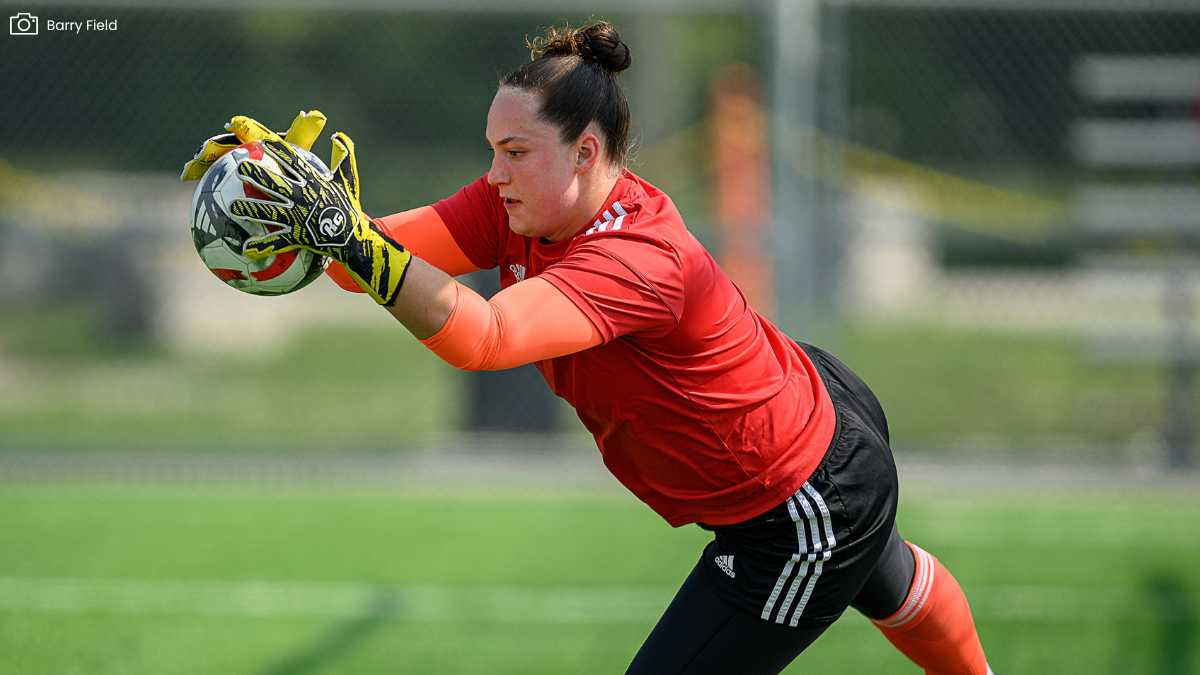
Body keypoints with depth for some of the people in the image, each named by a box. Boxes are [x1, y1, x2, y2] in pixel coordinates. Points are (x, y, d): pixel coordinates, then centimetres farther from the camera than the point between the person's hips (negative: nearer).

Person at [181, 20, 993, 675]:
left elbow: (482, 337, -55)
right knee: (888, 582, 37)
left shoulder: (637, 261, -40)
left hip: (809, 517, -10)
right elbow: (376, 255, -24)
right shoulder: (521, 203, -14)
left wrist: (345, 232, -64)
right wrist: (301, 193, -43)